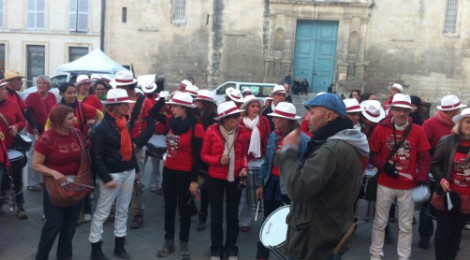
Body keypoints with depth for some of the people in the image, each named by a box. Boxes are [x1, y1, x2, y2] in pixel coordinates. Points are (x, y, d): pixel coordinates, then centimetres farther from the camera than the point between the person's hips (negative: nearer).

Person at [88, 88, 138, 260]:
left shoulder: (124, 123, 8)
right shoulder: (101, 127, -15)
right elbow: (97, 156, -16)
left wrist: (135, 168, 15)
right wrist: (106, 178, -19)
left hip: (128, 172, 8)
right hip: (113, 174, -8)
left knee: (123, 210, 16)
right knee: (102, 212, 3)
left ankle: (119, 245, 29)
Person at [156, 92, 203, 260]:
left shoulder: (196, 127, -16)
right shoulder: (172, 122, 2)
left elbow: (197, 156, -15)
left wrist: (194, 180, -15)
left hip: (185, 173, -6)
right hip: (169, 170, 6)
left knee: (184, 209, 9)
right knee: (169, 207, 15)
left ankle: (184, 244, 25)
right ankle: (169, 242, 30)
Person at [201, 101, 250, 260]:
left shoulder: (243, 133, -6)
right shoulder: (211, 132, -13)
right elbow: (204, 155, -5)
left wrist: (244, 167, -10)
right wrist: (218, 160, -22)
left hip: (235, 179, 2)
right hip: (215, 179, -1)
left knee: (232, 214, 11)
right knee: (216, 215, 9)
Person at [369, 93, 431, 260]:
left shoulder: (418, 131, -2)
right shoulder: (381, 129, -4)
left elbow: (424, 158, -1)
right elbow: (372, 154, 0)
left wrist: (422, 180, -11)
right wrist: (383, 165, -17)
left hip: (409, 186, 1)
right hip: (385, 184, 0)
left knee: (406, 226, 10)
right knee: (380, 222, 11)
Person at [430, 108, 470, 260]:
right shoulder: (447, 141, -7)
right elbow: (435, 164, -2)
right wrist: (441, 179, -17)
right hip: (448, 195, -2)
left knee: (457, 231, 16)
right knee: (443, 231, 8)